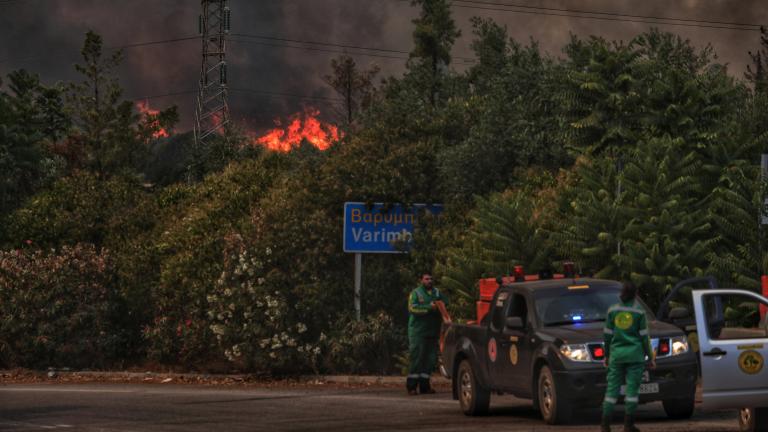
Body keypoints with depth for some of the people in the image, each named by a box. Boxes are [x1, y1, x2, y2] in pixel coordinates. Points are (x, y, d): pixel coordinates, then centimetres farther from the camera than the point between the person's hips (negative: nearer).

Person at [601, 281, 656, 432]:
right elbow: (644, 336, -2)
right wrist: (650, 357, 5)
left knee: (612, 388, 3)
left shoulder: (612, 310, 2)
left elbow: (607, 334, 5)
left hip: (617, 353, 2)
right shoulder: (639, 312, -3)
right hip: (635, 354, -2)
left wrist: (607, 355, 15)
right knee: (632, 388, 1)